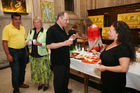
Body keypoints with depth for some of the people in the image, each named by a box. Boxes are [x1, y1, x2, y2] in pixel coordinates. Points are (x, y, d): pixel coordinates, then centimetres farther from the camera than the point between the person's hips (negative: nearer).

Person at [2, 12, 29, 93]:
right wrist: (8, 55, -17)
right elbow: (4, 42, -12)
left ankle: (21, 83, 39)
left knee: (22, 69, 17)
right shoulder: (7, 28, -8)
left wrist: (26, 51, 11)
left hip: (23, 51, 6)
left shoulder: (22, 28, 10)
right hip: (13, 52, -6)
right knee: (16, 72, 0)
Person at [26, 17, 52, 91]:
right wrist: (27, 42, -8)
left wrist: (39, 44, -29)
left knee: (44, 70, 3)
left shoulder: (45, 32, -10)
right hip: (33, 55, 5)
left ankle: (46, 83, 25)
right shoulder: (31, 31, 8)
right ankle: (40, 83, 34)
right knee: (36, 70, 14)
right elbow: (27, 40, 15)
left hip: (42, 55, -5)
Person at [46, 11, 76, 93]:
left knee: (66, 78, 22)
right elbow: (49, 45, -23)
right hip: (58, 62, -8)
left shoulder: (63, 30, 12)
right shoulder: (52, 30, -16)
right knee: (59, 80, 7)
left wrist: (70, 40, 2)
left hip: (66, 60, 9)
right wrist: (64, 43, -27)